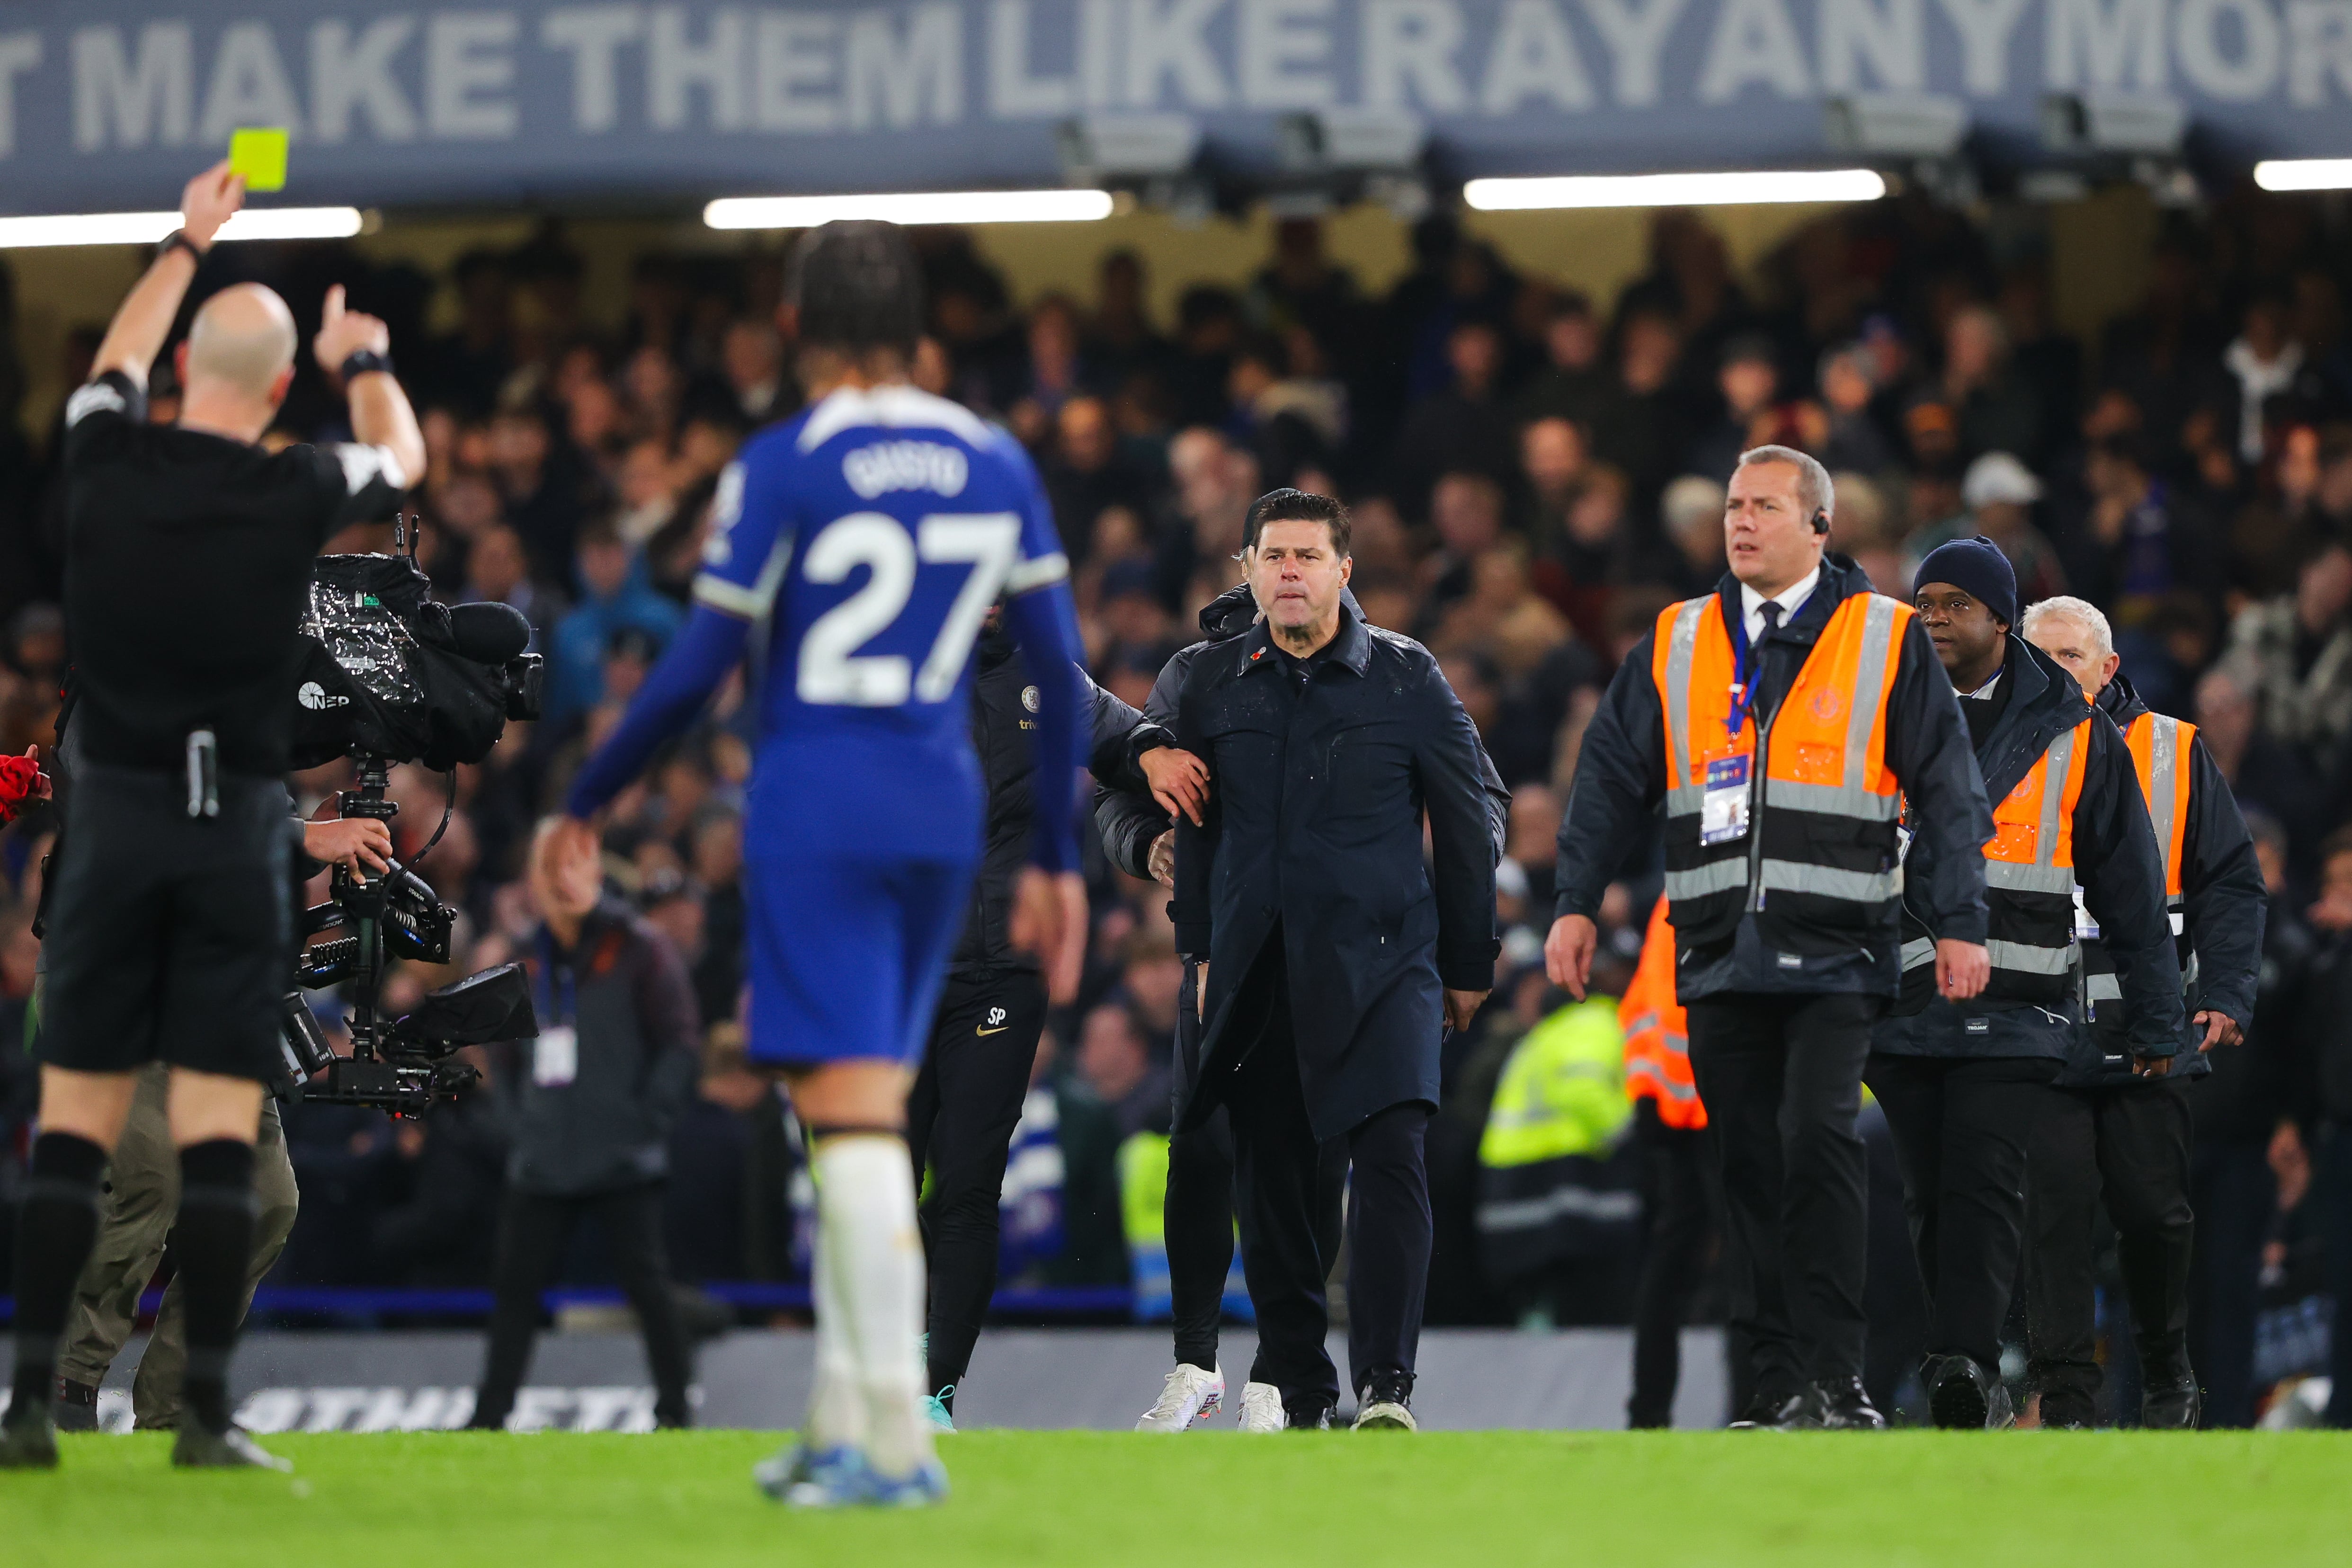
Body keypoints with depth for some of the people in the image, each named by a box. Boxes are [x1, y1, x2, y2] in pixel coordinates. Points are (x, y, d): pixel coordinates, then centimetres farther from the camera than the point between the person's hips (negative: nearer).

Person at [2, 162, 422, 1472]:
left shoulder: (108, 463, -3)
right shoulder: (296, 493, -8)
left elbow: (119, 362, 23)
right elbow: (402, 455, 17)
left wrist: (188, 245, 38)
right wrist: (367, 358, 37)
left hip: (117, 820, 2)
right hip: (239, 826, -2)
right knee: (220, 1137, -2)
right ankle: (207, 1413, -5)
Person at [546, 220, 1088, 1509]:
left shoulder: (782, 469, -7)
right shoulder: (998, 468, 8)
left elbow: (697, 669, -7)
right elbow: (1057, 669, 10)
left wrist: (583, 808, 5)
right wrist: (1055, 860, 17)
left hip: (815, 807, -5)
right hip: (941, 812, 5)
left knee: (852, 1112, -8)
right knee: (869, 1117, 14)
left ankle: (897, 1438, -13)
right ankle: (840, 1423, 15)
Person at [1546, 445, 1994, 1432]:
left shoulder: (1886, 642, 4)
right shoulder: (1674, 647, 13)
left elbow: (1948, 789, 4)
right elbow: (1611, 778, 16)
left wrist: (1961, 922, -1)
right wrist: (1578, 904, 8)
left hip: (1835, 952, -4)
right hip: (1719, 956, 4)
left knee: (1818, 1145, -16)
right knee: (1745, 1162, 2)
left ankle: (1836, 1378, -11)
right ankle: (1780, 1384, 6)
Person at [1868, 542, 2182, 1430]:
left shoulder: (2071, 734, 7)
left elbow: (2130, 890, 11)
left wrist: (2156, 1018, 10)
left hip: (2015, 1011, -2)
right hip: (1902, 1004, 2)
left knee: (1985, 1183, -16)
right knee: (1933, 1197, 4)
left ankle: (1963, 1359, -22)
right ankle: (1974, 1388, 10)